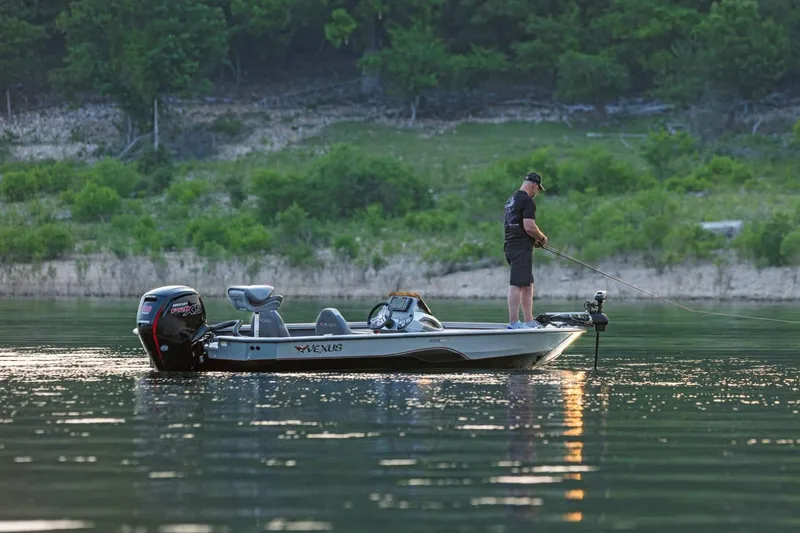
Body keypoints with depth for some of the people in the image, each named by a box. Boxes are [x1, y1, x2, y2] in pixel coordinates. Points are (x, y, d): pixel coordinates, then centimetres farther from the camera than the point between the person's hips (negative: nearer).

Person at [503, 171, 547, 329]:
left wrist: (535, 239, 20)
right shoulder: (527, 201, -12)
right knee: (516, 285, -10)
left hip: (510, 246, 10)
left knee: (528, 285, 15)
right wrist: (542, 238, -2)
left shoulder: (511, 200, 19)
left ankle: (529, 321, 16)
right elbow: (529, 227, -20)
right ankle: (513, 323, -12)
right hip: (521, 249, -10)